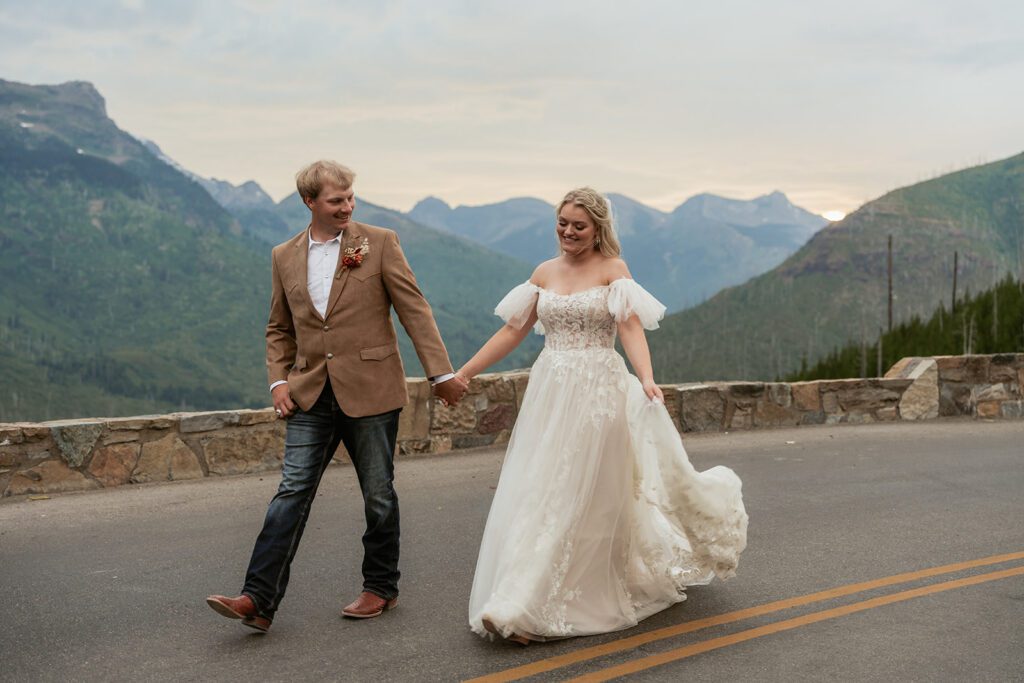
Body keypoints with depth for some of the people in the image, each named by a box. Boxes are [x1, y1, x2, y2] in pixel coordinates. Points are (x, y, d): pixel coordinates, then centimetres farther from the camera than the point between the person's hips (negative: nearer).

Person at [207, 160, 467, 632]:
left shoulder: (379, 243, -1)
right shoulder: (284, 257, 9)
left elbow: (414, 310, -3)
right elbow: (279, 329, 17)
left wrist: (441, 372, -7)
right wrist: (278, 380, 3)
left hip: (370, 392, -2)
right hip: (311, 396, 3)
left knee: (378, 495, 8)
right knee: (292, 492, -3)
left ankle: (381, 586, 25)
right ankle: (259, 599, -4)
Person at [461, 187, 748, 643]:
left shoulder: (612, 269, -3)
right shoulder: (544, 273, 11)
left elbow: (631, 328, -14)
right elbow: (512, 331, 12)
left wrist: (646, 379, -32)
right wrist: (464, 372, 7)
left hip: (598, 394, -5)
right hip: (550, 394, 5)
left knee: (581, 498, -2)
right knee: (536, 494, 4)